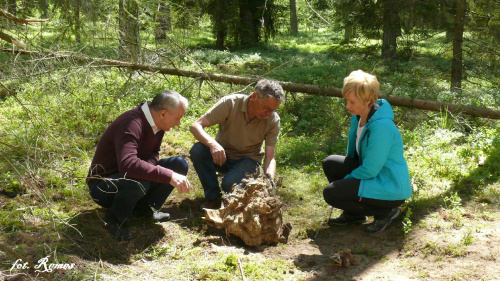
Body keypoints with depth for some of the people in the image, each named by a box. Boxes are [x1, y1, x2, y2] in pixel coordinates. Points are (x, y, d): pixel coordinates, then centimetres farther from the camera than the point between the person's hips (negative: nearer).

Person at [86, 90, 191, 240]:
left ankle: (144, 207, 2)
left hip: (127, 177, 8)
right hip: (103, 186, -8)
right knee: (138, 182, -40)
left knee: (179, 165, -5)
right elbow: (127, 164, -45)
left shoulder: (156, 122, -3)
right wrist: (169, 176, -46)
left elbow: (154, 152, 7)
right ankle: (115, 217, -11)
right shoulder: (131, 123, -31)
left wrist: (149, 164, -19)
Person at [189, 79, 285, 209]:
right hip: (221, 155, 1)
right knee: (197, 150, -31)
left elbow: (270, 158, -14)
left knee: (230, 184, -33)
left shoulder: (273, 120, -15)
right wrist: (212, 144, -44)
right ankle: (213, 198, -13)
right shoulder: (231, 103, -21)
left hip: (248, 159, -1)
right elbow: (195, 126, -24)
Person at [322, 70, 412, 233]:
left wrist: (346, 179, -10)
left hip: (391, 190, -9)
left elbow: (370, 170, -23)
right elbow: (351, 156, 17)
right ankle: (353, 214, 14)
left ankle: (386, 212, -3)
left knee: (331, 193, -16)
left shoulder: (381, 126, -27)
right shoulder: (358, 117, 1)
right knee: (330, 163, 1)